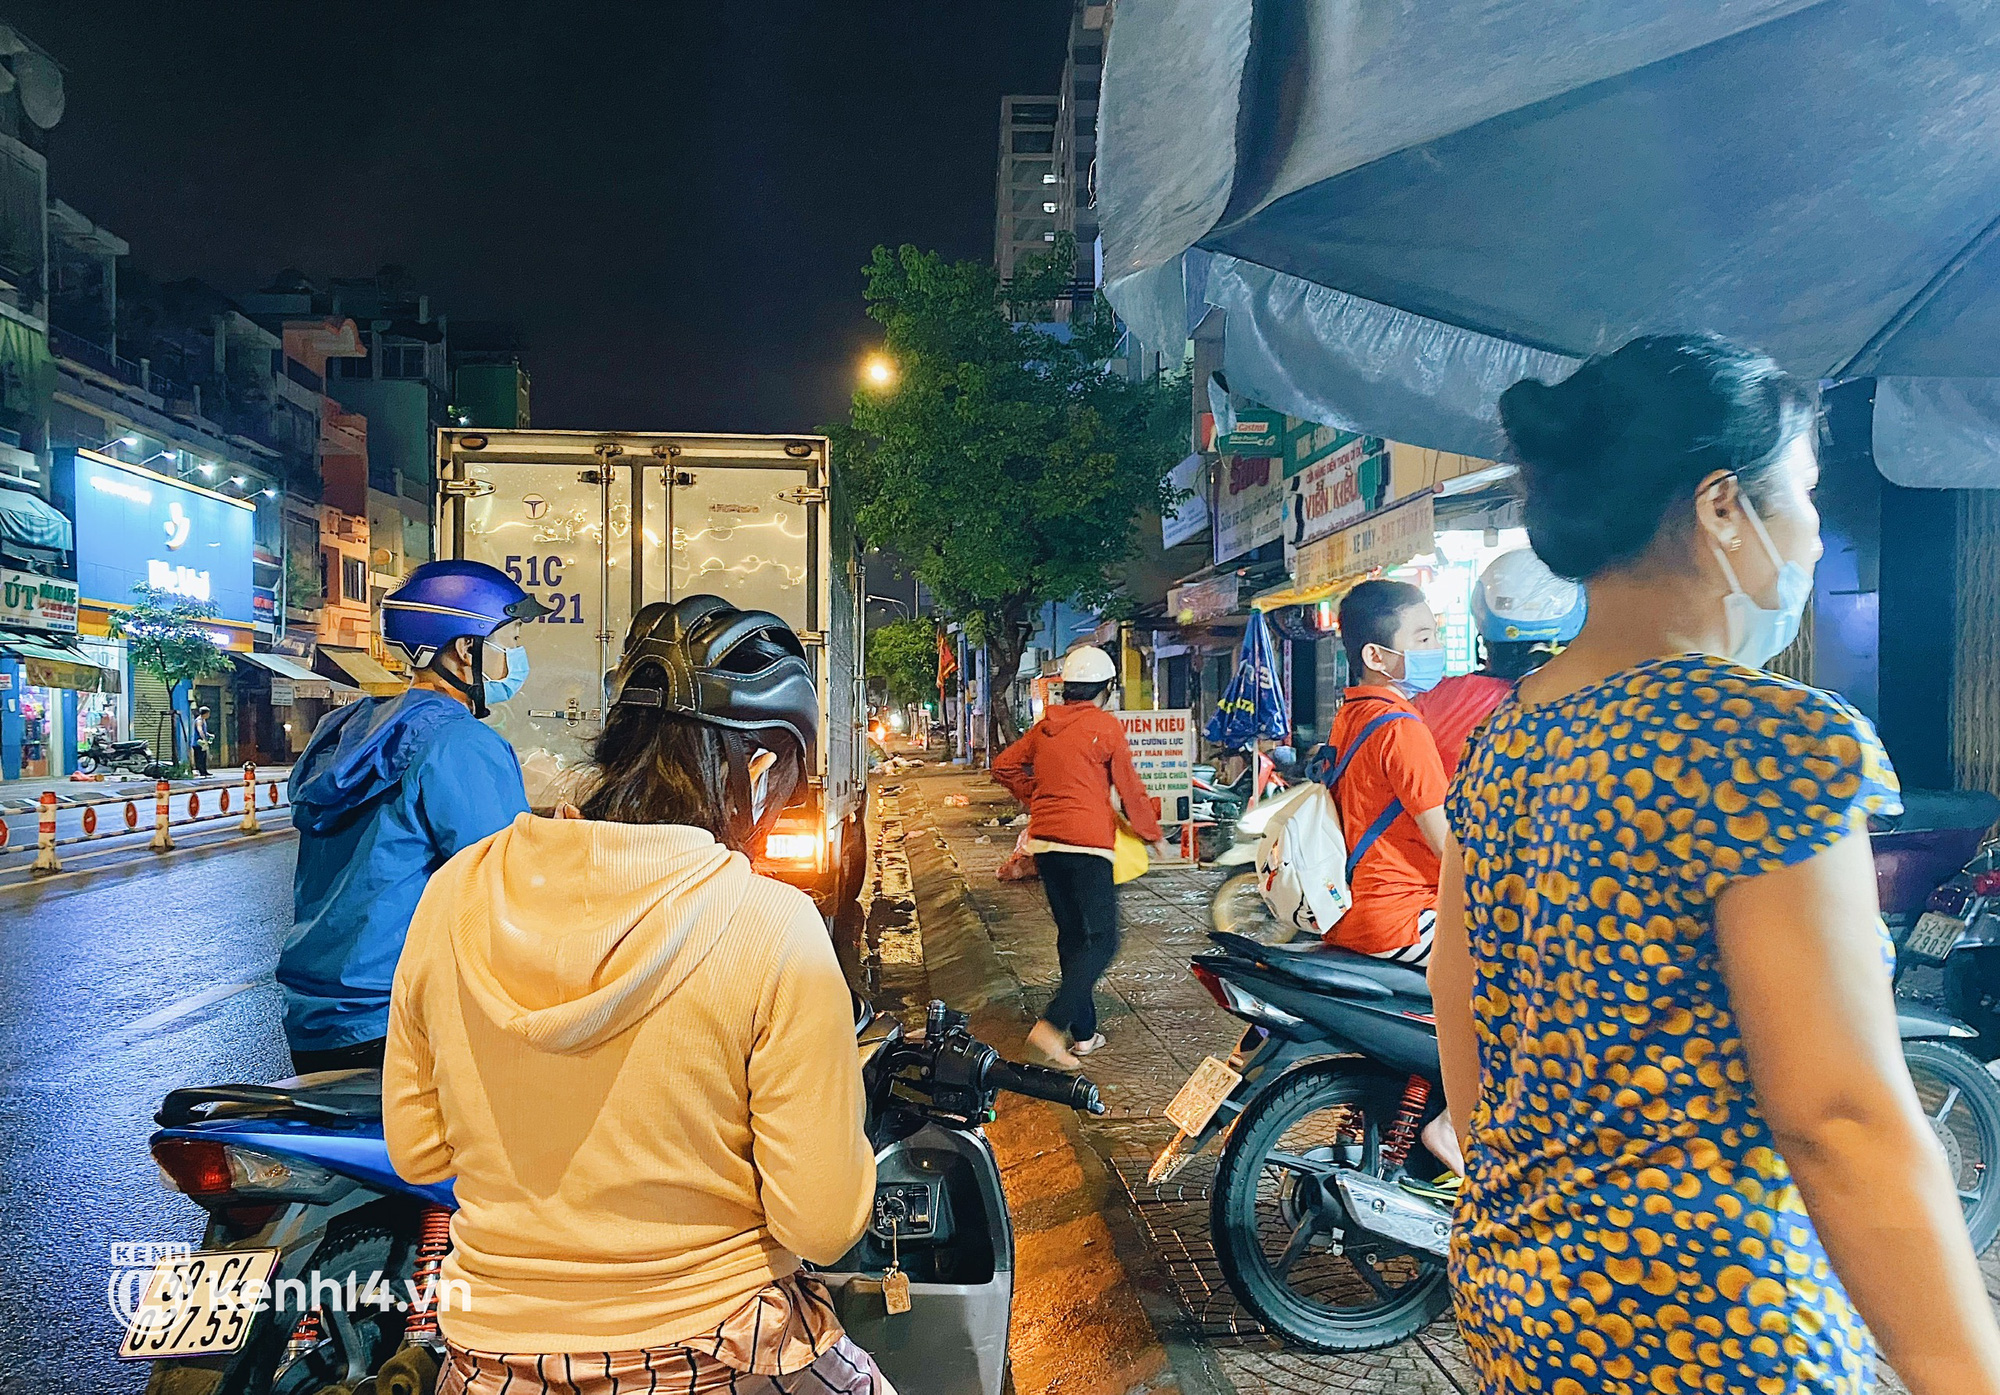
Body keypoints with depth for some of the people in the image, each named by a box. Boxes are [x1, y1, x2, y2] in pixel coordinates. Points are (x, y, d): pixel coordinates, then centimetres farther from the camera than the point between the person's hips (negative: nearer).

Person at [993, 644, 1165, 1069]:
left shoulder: (1045, 726, 12)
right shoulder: (1105, 725, -4)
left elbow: (1004, 767, 17)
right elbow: (1130, 790, 0)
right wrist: (1154, 835, 13)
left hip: (1044, 840, 7)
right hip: (1086, 842, -7)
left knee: (1072, 935, 15)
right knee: (1102, 940, -3)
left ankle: (1083, 1033, 19)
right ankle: (1052, 1022, -18)